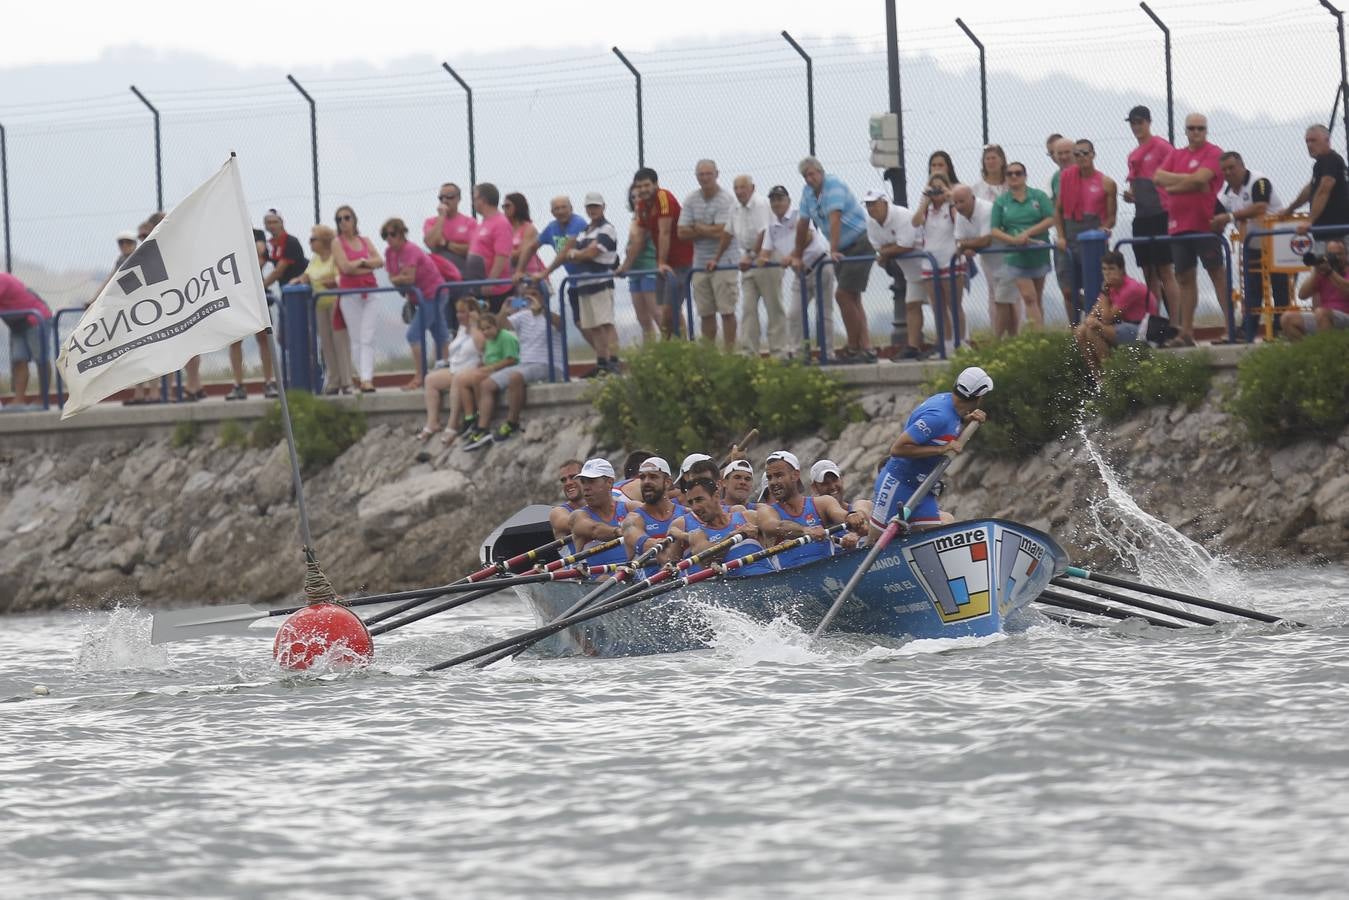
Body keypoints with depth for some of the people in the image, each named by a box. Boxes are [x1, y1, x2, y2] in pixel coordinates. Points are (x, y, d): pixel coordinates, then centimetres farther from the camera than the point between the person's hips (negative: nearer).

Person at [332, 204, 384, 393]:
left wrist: (360, 262, -10)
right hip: (349, 295, -3)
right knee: (356, 338, -1)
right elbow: (345, 267, -11)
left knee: (368, 338, -8)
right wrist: (366, 263, -3)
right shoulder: (337, 243, 1)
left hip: (369, 293, 3)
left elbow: (380, 261, 2)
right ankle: (364, 377, 4)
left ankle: (366, 379, -14)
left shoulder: (364, 241, 13)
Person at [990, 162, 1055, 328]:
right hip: (1017, 257, -1)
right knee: (1029, 298, -11)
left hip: (1039, 254, 1)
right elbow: (995, 231, 0)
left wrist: (1028, 233, -14)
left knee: (1037, 300, 8)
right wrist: (1013, 239, -18)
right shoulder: (1001, 202, 3)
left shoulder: (1038, 196, 2)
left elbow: (1051, 219, -6)